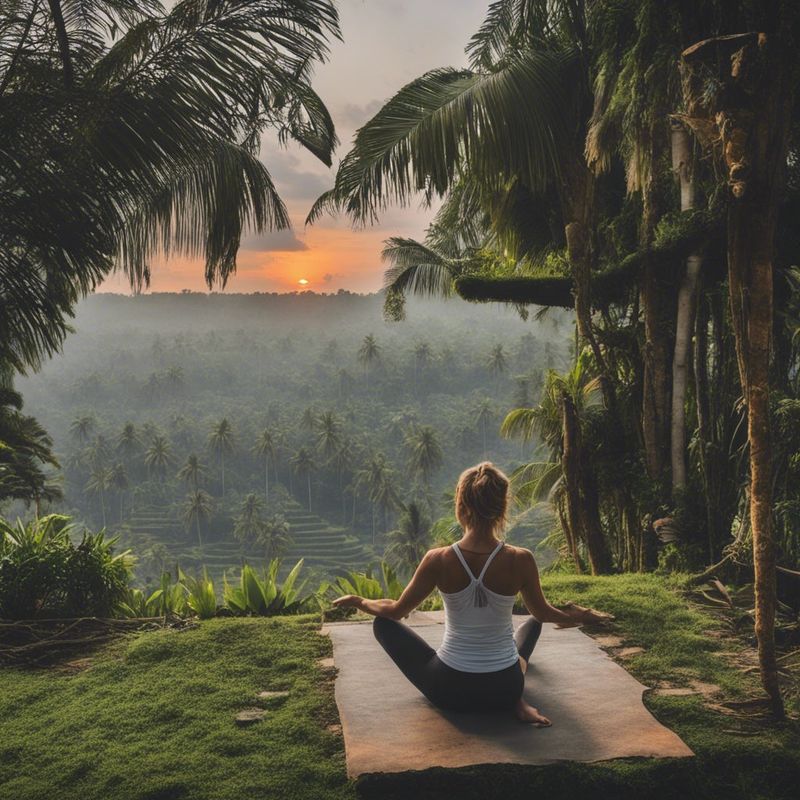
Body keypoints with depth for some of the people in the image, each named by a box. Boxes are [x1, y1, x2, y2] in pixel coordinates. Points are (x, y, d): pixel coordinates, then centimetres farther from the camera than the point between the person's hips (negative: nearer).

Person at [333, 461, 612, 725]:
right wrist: (578, 617, 26)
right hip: (504, 691, 1)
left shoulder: (438, 560, -18)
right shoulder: (521, 560, -17)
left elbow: (396, 611, -2)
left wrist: (357, 601, 19)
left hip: (448, 691, -1)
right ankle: (517, 701, 11)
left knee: (383, 623, 21)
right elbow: (542, 612, 3)